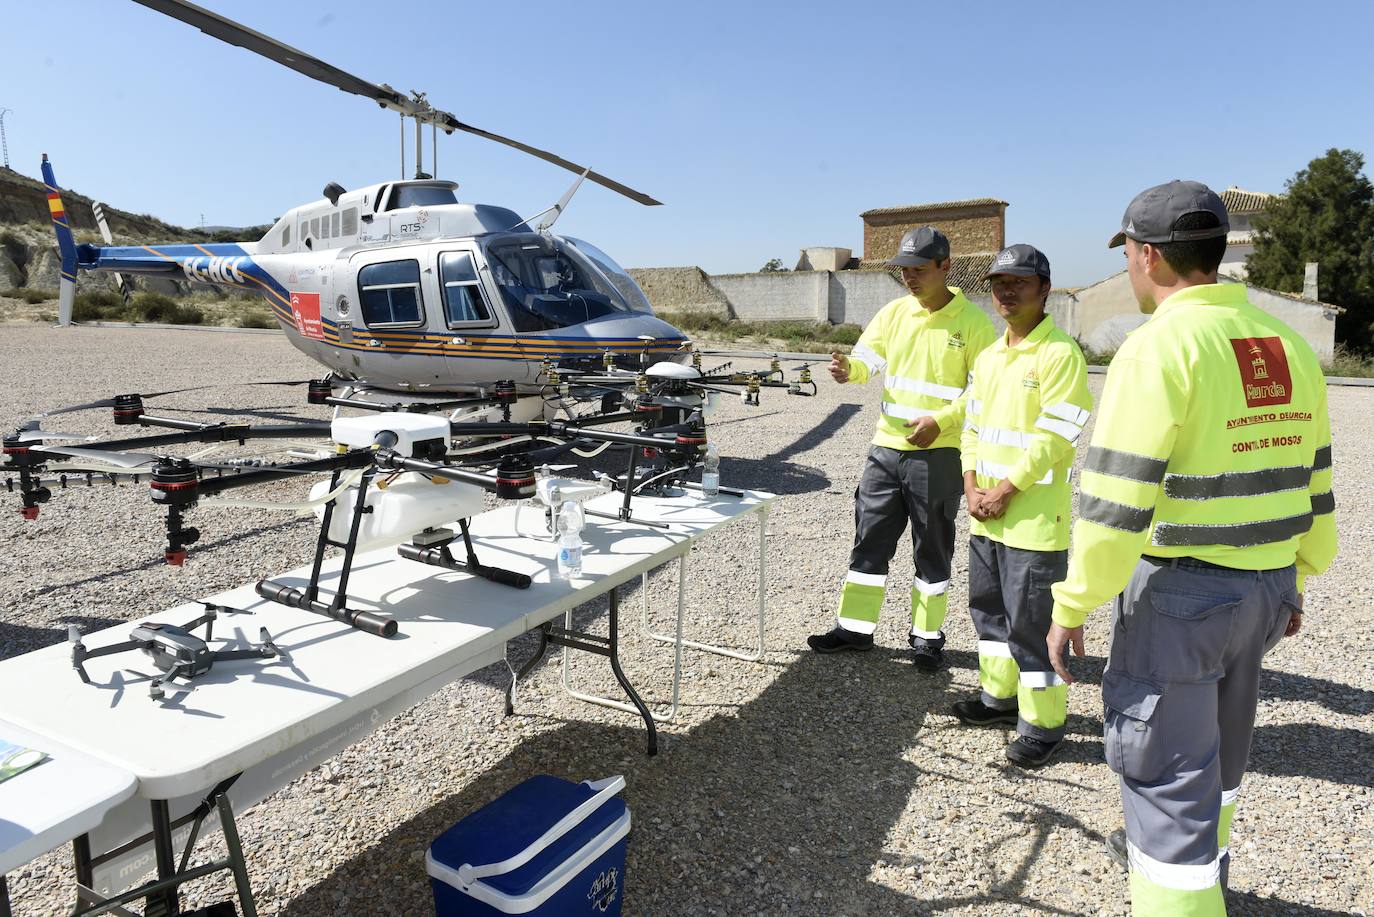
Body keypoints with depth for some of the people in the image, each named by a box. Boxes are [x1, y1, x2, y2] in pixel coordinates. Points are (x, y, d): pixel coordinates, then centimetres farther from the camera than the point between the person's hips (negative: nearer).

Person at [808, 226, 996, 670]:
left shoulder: (972, 321, -5)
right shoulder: (894, 312, 8)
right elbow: (867, 358, 1)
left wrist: (940, 421, -19)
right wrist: (848, 369, -23)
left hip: (938, 453, -4)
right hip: (886, 446, 4)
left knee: (932, 549, 8)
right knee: (870, 541, 8)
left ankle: (927, 637, 22)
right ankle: (855, 628, 20)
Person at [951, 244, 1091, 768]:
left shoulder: (1060, 354, -12)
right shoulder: (988, 356, 13)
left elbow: (1052, 439, -18)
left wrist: (1004, 493, -16)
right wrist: (972, 486, 1)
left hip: (1034, 517, -8)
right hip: (985, 514, 8)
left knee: (1031, 622, -1)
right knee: (988, 607, 19)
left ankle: (1043, 723, 14)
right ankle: (999, 696, 36)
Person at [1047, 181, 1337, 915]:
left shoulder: (1160, 345, -18)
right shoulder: (1288, 346, 6)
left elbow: (1115, 502, -22)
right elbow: (1311, 488, 12)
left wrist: (1073, 605, -13)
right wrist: (1294, 581, 24)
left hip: (1181, 591, -8)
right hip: (1265, 588, 9)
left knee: (1166, 772, 5)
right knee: (1216, 749, 28)